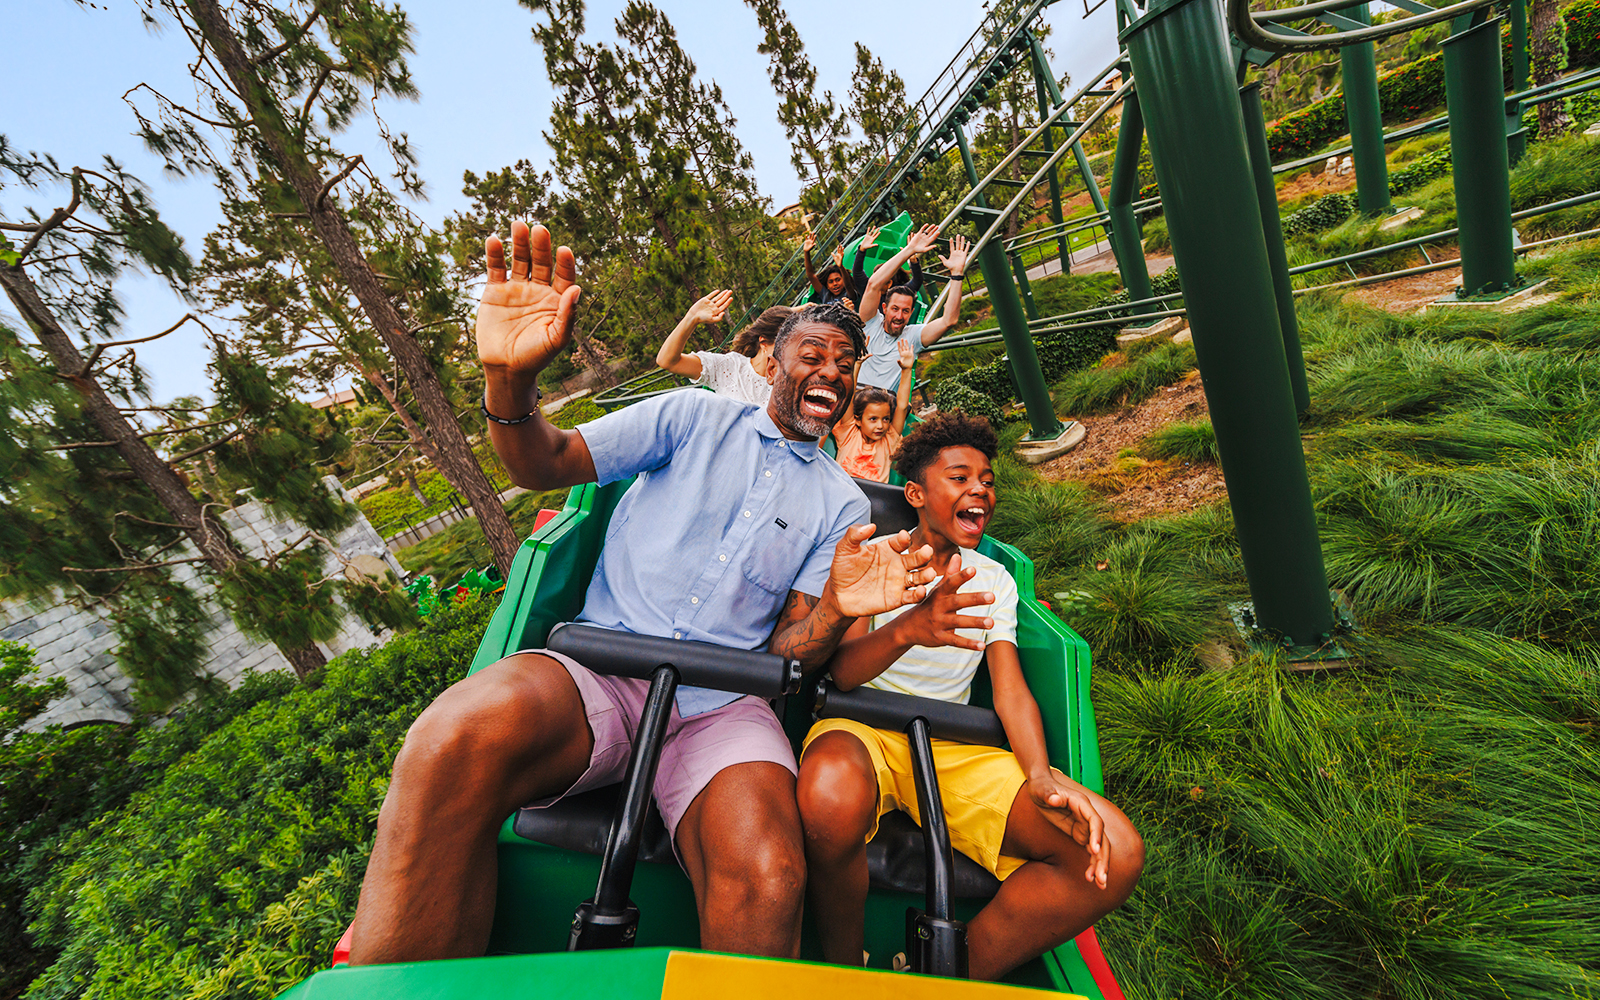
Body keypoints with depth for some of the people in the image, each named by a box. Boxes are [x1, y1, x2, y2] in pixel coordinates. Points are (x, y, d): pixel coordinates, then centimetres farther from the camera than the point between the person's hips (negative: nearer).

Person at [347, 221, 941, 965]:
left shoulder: (842, 505, 13)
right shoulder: (695, 417, 10)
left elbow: (789, 650, 7)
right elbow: (546, 466, 4)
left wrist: (837, 610, -16)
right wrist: (509, 379, -17)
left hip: (724, 706, 1)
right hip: (603, 665, 0)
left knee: (767, 878, -29)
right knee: (459, 738, -31)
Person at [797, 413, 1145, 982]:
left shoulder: (995, 581, 13)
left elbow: (1010, 687, 3)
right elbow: (842, 670, -14)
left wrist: (1040, 774, -20)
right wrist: (908, 628, -37)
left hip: (954, 748, 4)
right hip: (863, 727, -3)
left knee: (1116, 855, -17)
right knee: (832, 795, -40)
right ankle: (843, 972, -7)